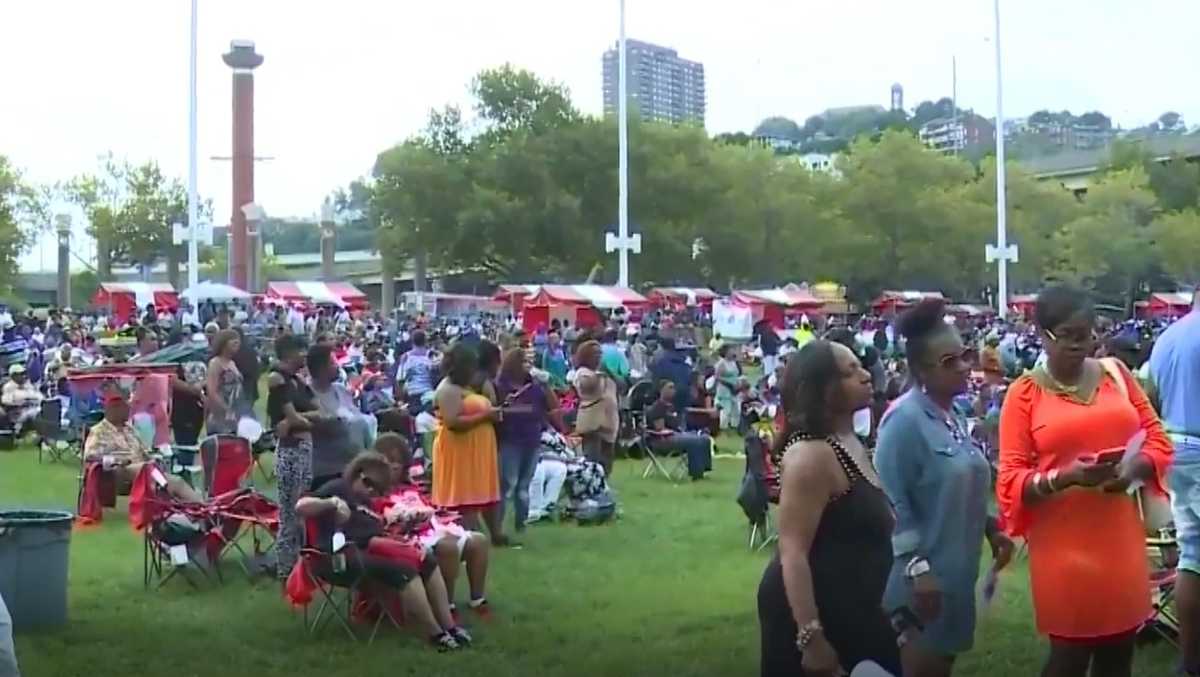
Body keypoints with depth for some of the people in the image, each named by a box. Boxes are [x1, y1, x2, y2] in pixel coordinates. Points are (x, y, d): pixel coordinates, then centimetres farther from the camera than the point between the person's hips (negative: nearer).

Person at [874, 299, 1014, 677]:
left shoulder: (953, 414, 10)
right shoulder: (904, 420, -17)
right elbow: (893, 505, -21)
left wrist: (991, 530, 12)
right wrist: (917, 568, -23)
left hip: (956, 569, 9)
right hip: (923, 575, -8)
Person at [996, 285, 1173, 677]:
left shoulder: (1116, 374, 6)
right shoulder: (1025, 393, -4)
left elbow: (1158, 440, 9)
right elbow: (1011, 481, -6)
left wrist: (1133, 469, -12)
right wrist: (1066, 477, -23)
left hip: (1120, 538, 4)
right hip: (1063, 544, -4)